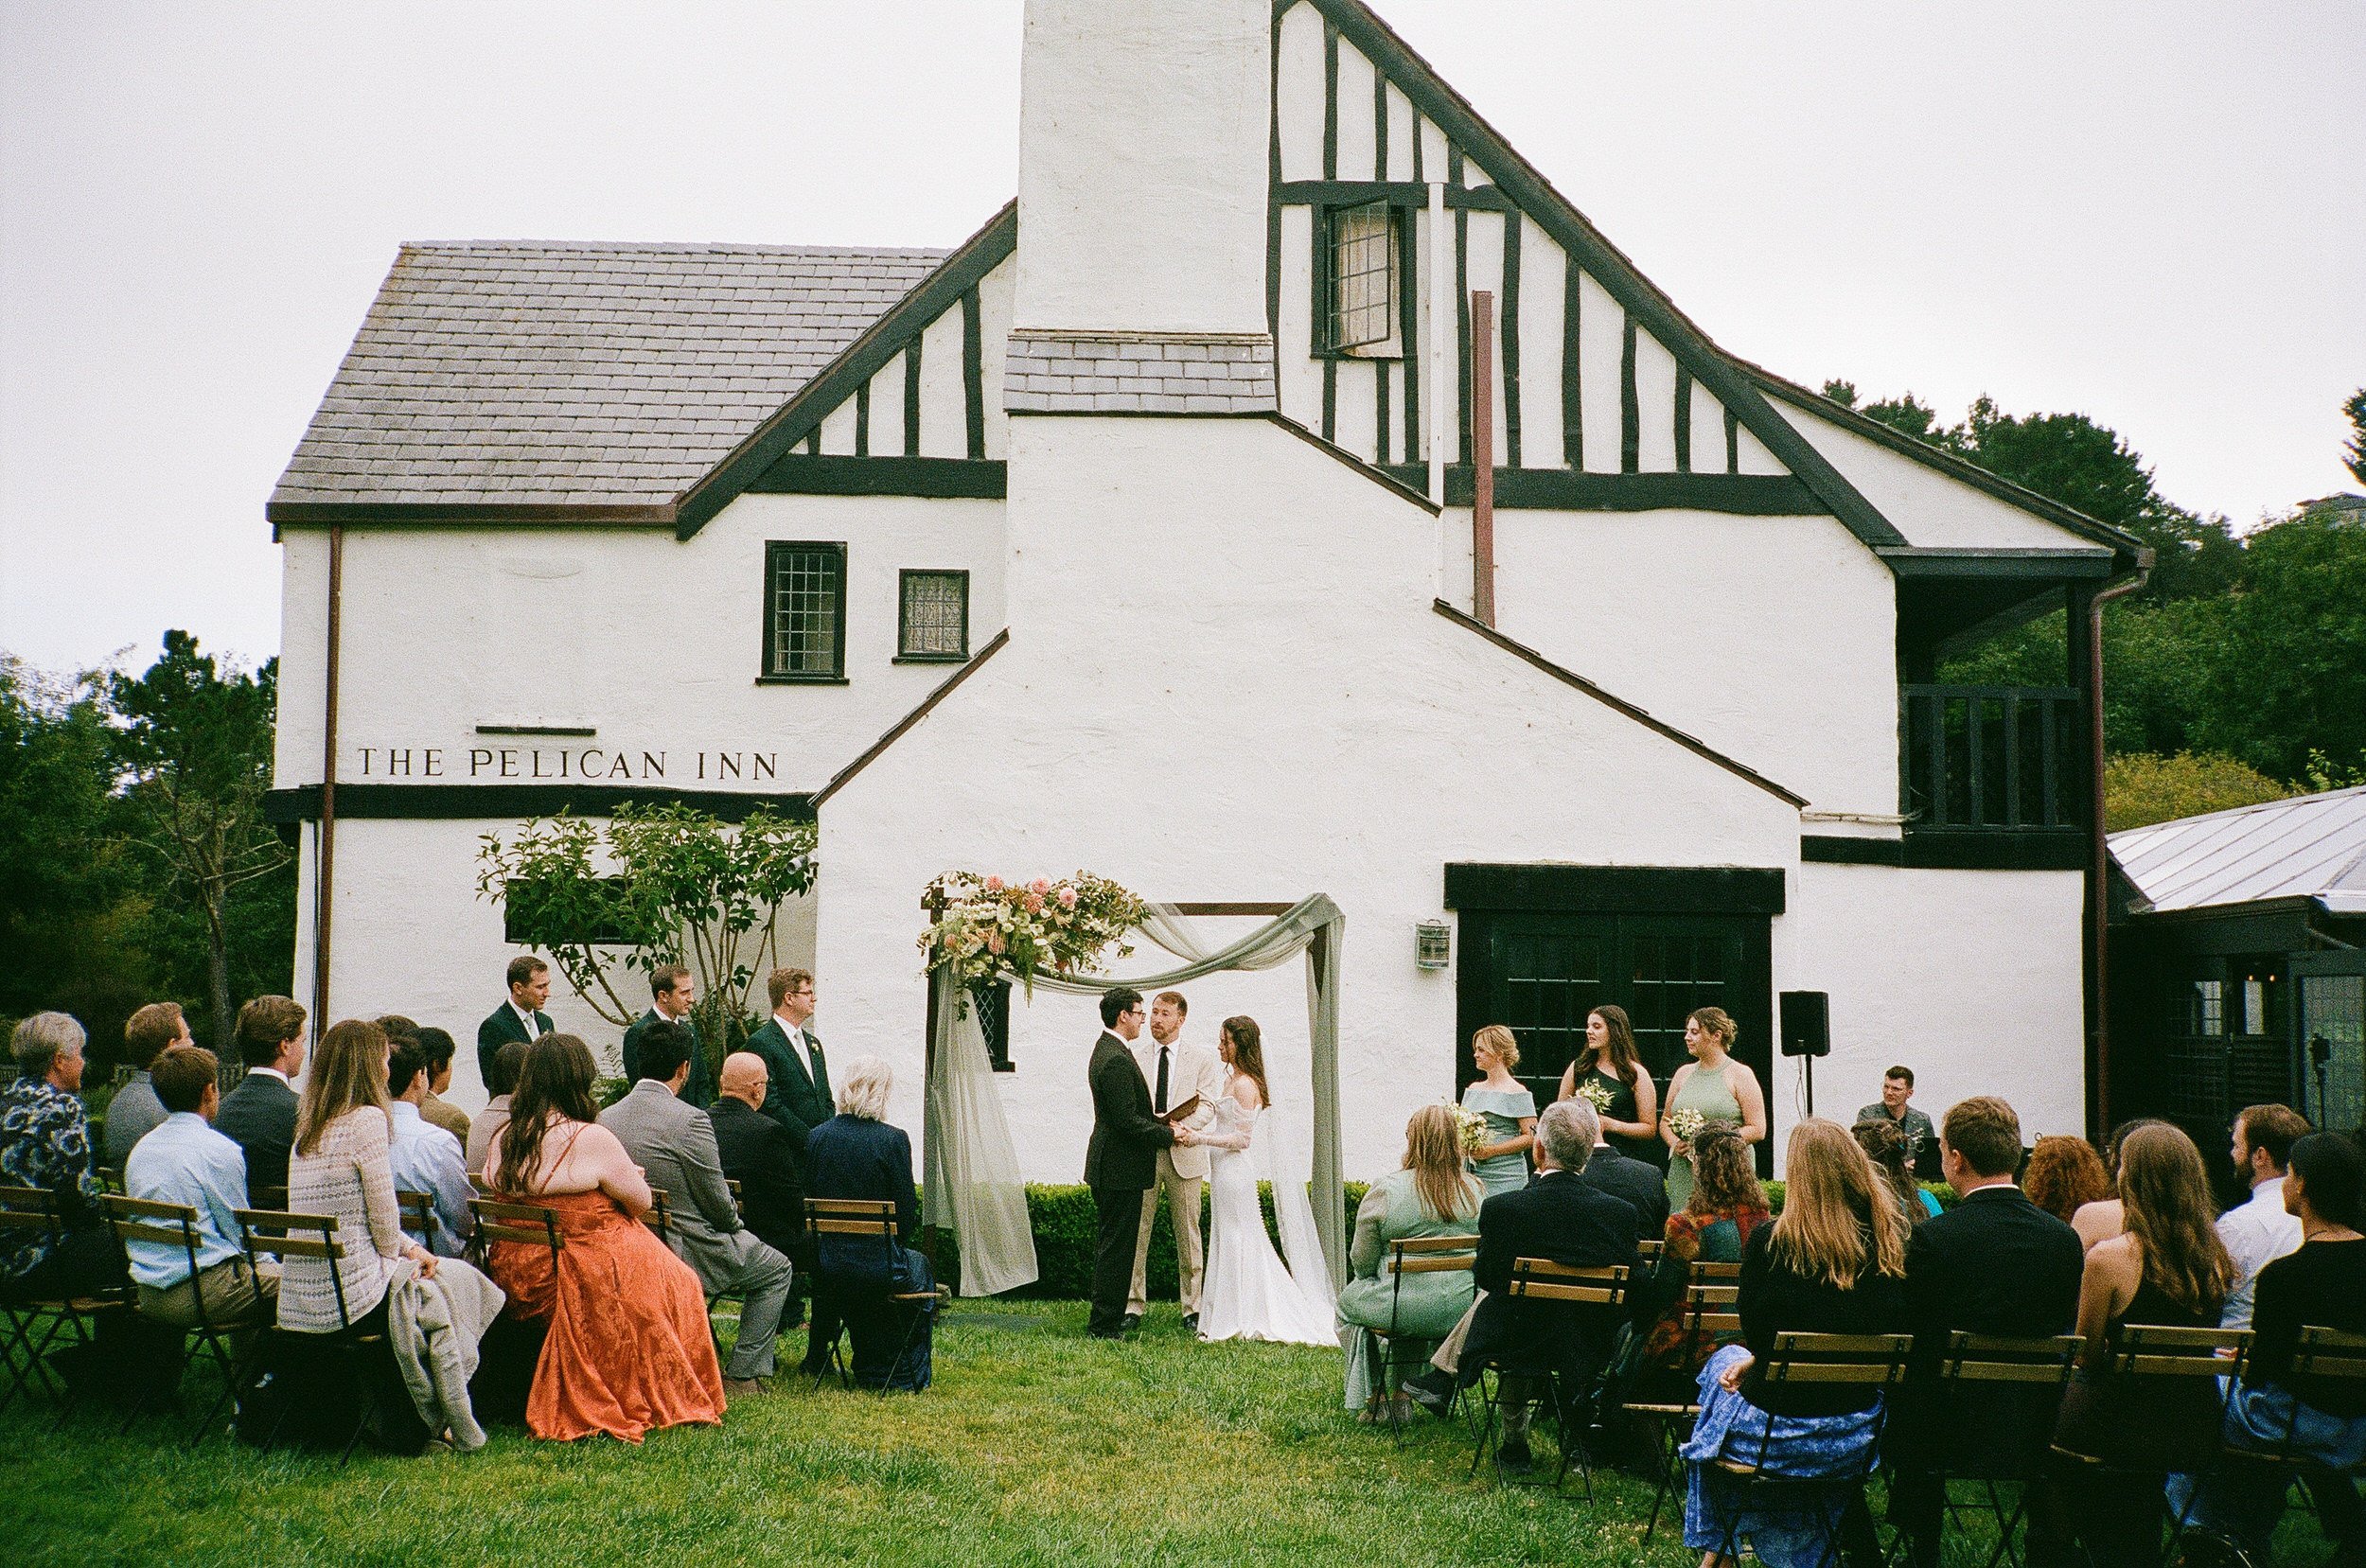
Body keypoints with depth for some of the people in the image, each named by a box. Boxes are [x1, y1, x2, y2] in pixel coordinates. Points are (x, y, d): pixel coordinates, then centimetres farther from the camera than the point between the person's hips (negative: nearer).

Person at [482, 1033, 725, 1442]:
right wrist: (622, 1176, 13)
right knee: (677, 1282, 15)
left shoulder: (504, 1139, 1)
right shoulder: (591, 1139, -18)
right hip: (586, 1278, -7)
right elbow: (641, 1202, -9)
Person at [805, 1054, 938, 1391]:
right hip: (876, 1267, -4)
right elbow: (907, 1214, -9)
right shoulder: (893, 1140, -13)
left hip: (826, 1266, 4)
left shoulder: (818, 1136, -1)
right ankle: (908, 1373, 33)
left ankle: (871, 1371, 40)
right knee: (920, 1268, 29)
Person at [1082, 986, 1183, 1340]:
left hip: (1107, 1165, 11)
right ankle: (1104, 1323, 1)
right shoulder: (1117, 1059, -21)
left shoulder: (1106, 1050, 13)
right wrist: (1170, 1134, -13)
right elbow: (1128, 1121, -23)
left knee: (1111, 1244, 17)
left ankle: (1108, 1316, 24)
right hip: (1120, 1168, -11)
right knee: (1116, 1246, -4)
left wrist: (1165, 1125, 8)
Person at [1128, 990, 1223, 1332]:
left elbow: (1207, 1106, -2)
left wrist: (1182, 1127, -20)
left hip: (1183, 1153, -1)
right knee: (1136, 1232, -2)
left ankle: (1191, 1308, 10)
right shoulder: (1133, 1057, 10)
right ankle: (1134, 1304, 4)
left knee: (1188, 1233, 3)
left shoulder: (1202, 1058, 6)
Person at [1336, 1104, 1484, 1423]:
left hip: (1403, 1310, -4)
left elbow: (1362, 1262, -5)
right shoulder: (1476, 1191, 0)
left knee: (1349, 1300, 27)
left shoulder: (1384, 1190, -12)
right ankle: (1401, 1396, 39)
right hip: (1462, 1311, 5)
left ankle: (1374, 1399, 31)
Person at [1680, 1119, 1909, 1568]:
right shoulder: (1893, 1243, -6)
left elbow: (1754, 1334, -5)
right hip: (1856, 1441, 4)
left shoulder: (1769, 1241, -17)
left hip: (1777, 1436, -4)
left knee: (1723, 1363, 27)